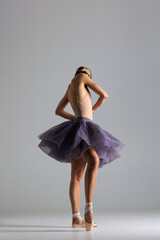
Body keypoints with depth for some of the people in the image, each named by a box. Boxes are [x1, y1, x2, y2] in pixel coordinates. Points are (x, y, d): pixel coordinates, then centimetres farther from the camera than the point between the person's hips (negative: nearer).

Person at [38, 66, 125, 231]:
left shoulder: (70, 88, 27)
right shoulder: (82, 76, 7)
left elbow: (58, 111, 37)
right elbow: (104, 95, 5)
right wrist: (93, 109, 22)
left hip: (81, 131, 10)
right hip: (81, 128, -10)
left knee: (77, 176, 5)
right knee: (94, 160, -32)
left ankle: (76, 218, 4)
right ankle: (88, 208, -45)